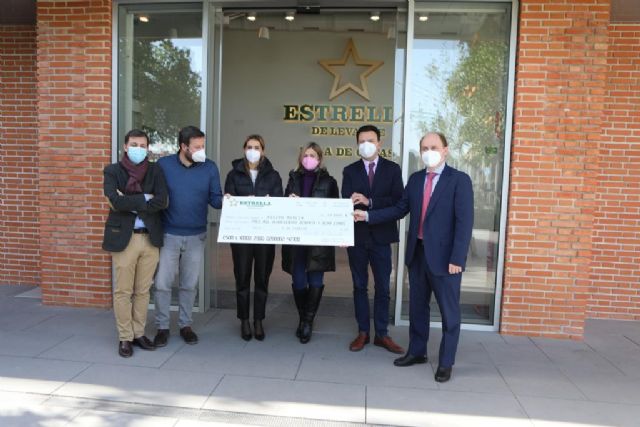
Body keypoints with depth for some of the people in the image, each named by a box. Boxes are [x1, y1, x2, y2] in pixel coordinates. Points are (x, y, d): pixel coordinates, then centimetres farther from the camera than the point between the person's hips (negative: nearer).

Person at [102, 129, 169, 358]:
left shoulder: (155, 170, 5)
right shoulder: (113, 171, 0)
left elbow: (162, 202, -10)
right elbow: (116, 202, -16)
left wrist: (130, 204, -11)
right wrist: (144, 198, -11)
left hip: (151, 238, 2)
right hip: (123, 238, -2)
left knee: (143, 290, 11)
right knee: (123, 291, 4)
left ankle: (139, 333, 23)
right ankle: (125, 338, 17)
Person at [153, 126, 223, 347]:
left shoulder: (209, 167, -2)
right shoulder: (163, 164, -6)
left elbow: (214, 198, -1)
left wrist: (223, 201, -24)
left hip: (196, 236, 1)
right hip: (168, 235, -1)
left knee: (189, 284, 12)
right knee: (162, 284, 4)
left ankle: (185, 325, 28)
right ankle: (162, 327, 21)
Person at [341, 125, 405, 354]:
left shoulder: (392, 169, 2)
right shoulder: (350, 171, 6)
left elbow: (398, 201, -10)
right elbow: (347, 202, -6)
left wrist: (370, 202, -21)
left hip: (381, 236, -1)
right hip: (357, 236, 1)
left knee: (383, 288, 6)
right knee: (360, 286, 10)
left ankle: (382, 334, 19)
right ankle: (363, 332, 23)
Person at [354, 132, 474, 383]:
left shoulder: (459, 180, -8)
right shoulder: (415, 179, 9)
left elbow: (464, 222, -14)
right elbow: (400, 209, 11)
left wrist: (457, 259, -19)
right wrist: (368, 216, 2)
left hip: (444, 256, -6)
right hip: (417, 253, 6)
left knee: (449, 312, 6)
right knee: (417, 306, 17)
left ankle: (445, 363, 21)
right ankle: (416, 352, 34)